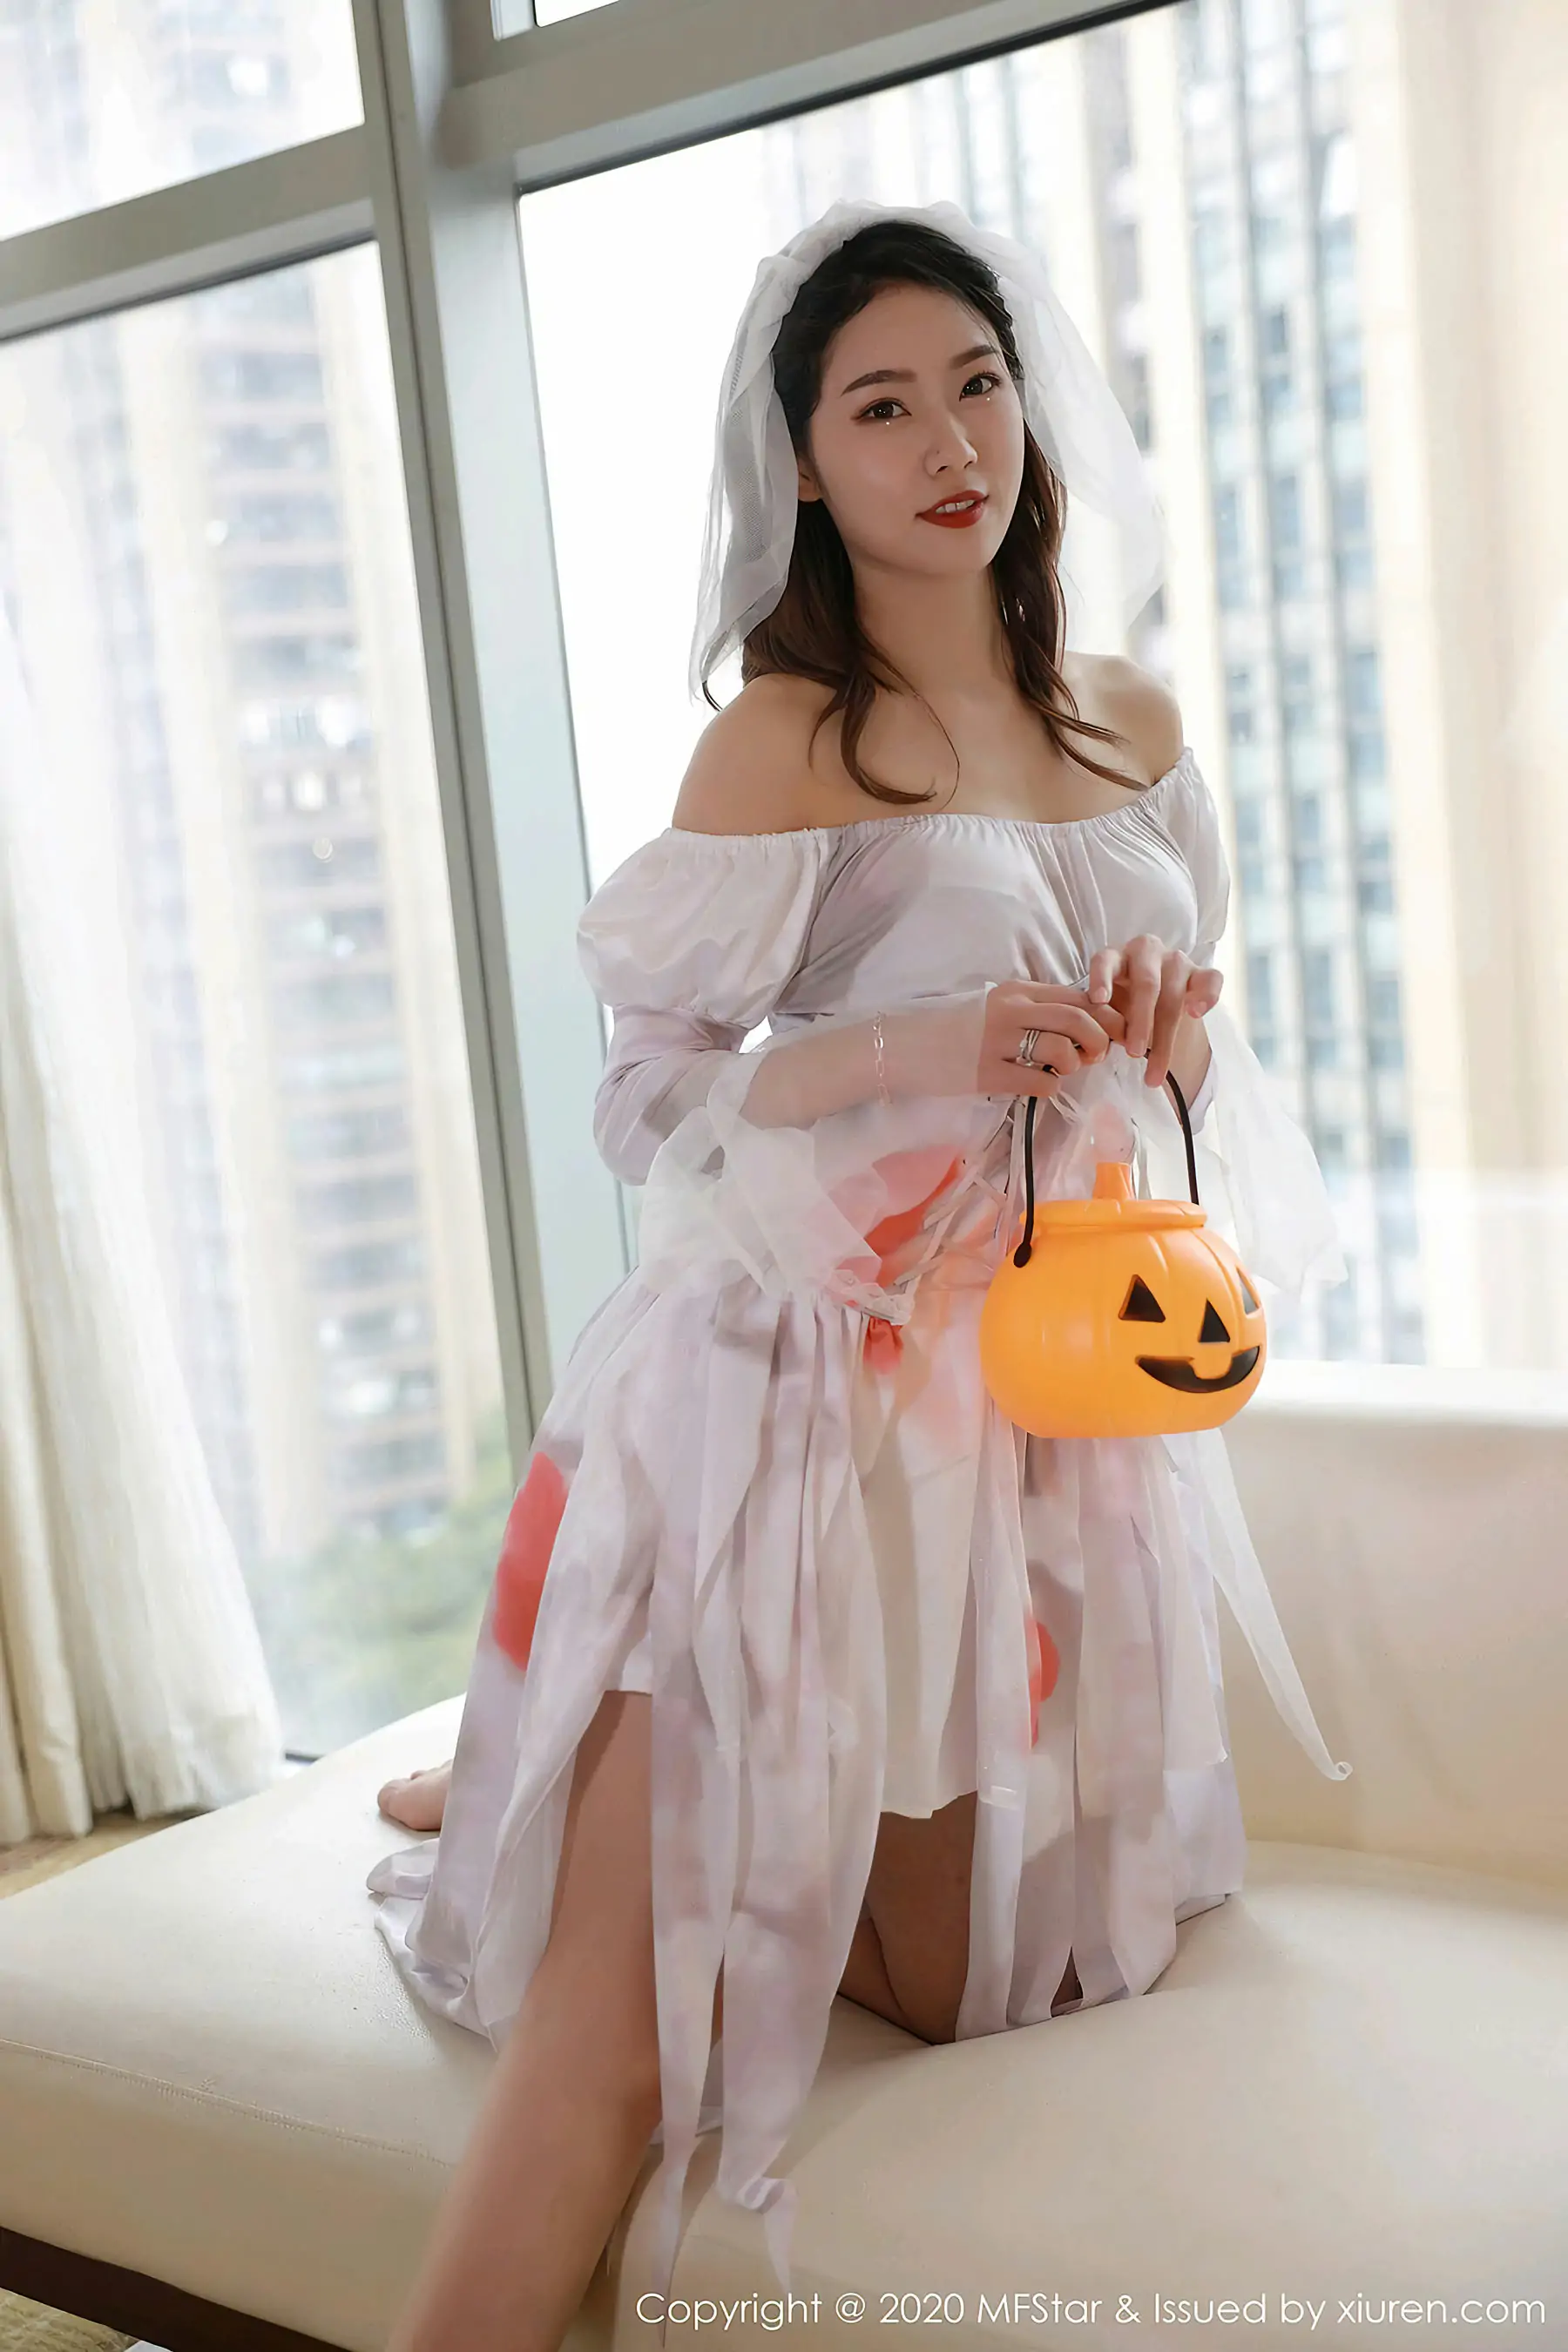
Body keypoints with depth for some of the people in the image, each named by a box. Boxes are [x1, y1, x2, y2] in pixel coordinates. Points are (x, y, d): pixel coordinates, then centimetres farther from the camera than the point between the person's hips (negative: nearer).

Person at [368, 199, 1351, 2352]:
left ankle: (533, 1812, 28)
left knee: (1014, 1982, 13)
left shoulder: (1132, 725, 10)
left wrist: (1172, 1045, -3)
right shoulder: (784, 743, -5)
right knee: (637, 1974, -15)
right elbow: (651, 1090, -7)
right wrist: (918, 1052, -21)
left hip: (1072, 1386, 6)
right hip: (827, 1384, -6)